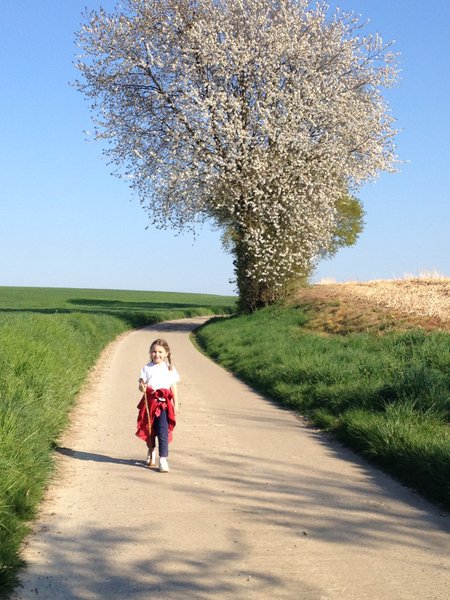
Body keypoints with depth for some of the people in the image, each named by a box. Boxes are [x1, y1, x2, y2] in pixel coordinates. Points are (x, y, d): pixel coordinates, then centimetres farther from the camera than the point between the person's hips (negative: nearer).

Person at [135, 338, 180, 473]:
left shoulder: (170, 369, 4)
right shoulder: (147, 368, 2)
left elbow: (173, 387, 7)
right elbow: (141, 383, -1)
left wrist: (175, 404, 7)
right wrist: (142, 387, -25)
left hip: (164, 403, -1)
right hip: (150, 402, 1)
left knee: (163, 431, -11)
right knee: (149, 430, 14)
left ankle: (163, 459, -9)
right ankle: (151, 451, 40)